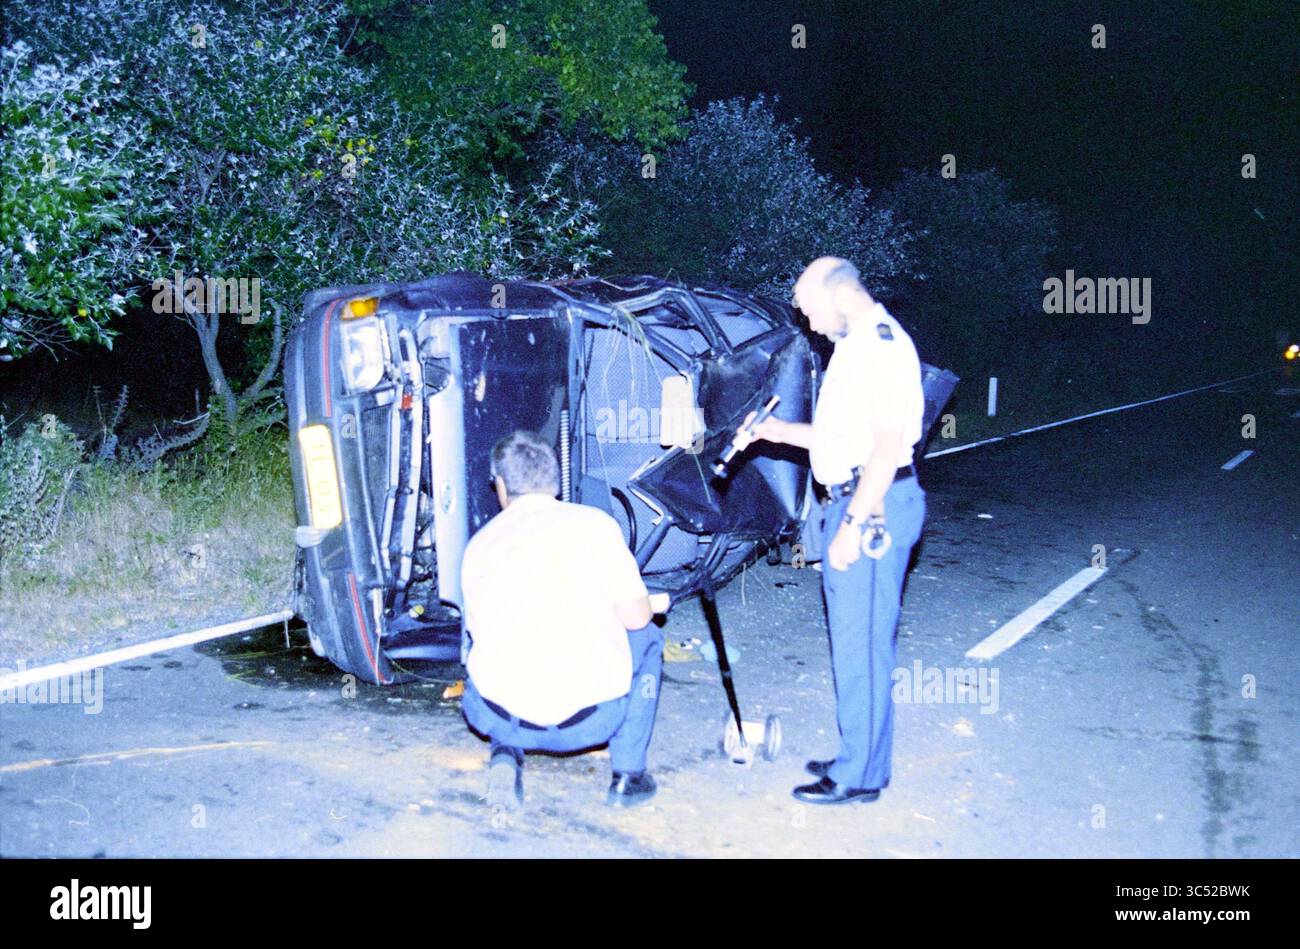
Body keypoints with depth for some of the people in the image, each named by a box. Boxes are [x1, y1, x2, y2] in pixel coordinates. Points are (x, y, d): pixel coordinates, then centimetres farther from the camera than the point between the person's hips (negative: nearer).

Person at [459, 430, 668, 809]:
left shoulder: (478, 545, 9)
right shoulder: (594, 523, 0)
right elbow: (636, 617, -2)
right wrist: (650, 605, 23)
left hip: (501, 717, 3)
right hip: (590, 718, -2)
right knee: (647, 638, 26)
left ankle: (505, 753, 9)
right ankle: (627, 776, 18)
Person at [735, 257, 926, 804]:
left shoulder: (882, 344, -14)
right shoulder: (855, 345, 19)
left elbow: (889, 444, -21)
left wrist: (852, 525, -22)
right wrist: (780, 431, 18)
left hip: (872, 510, -10)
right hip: (852, 504, 10)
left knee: (860, 641, -5)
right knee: (854, 638, 14)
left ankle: (860, 775, 3)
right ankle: (859, 758, 23)